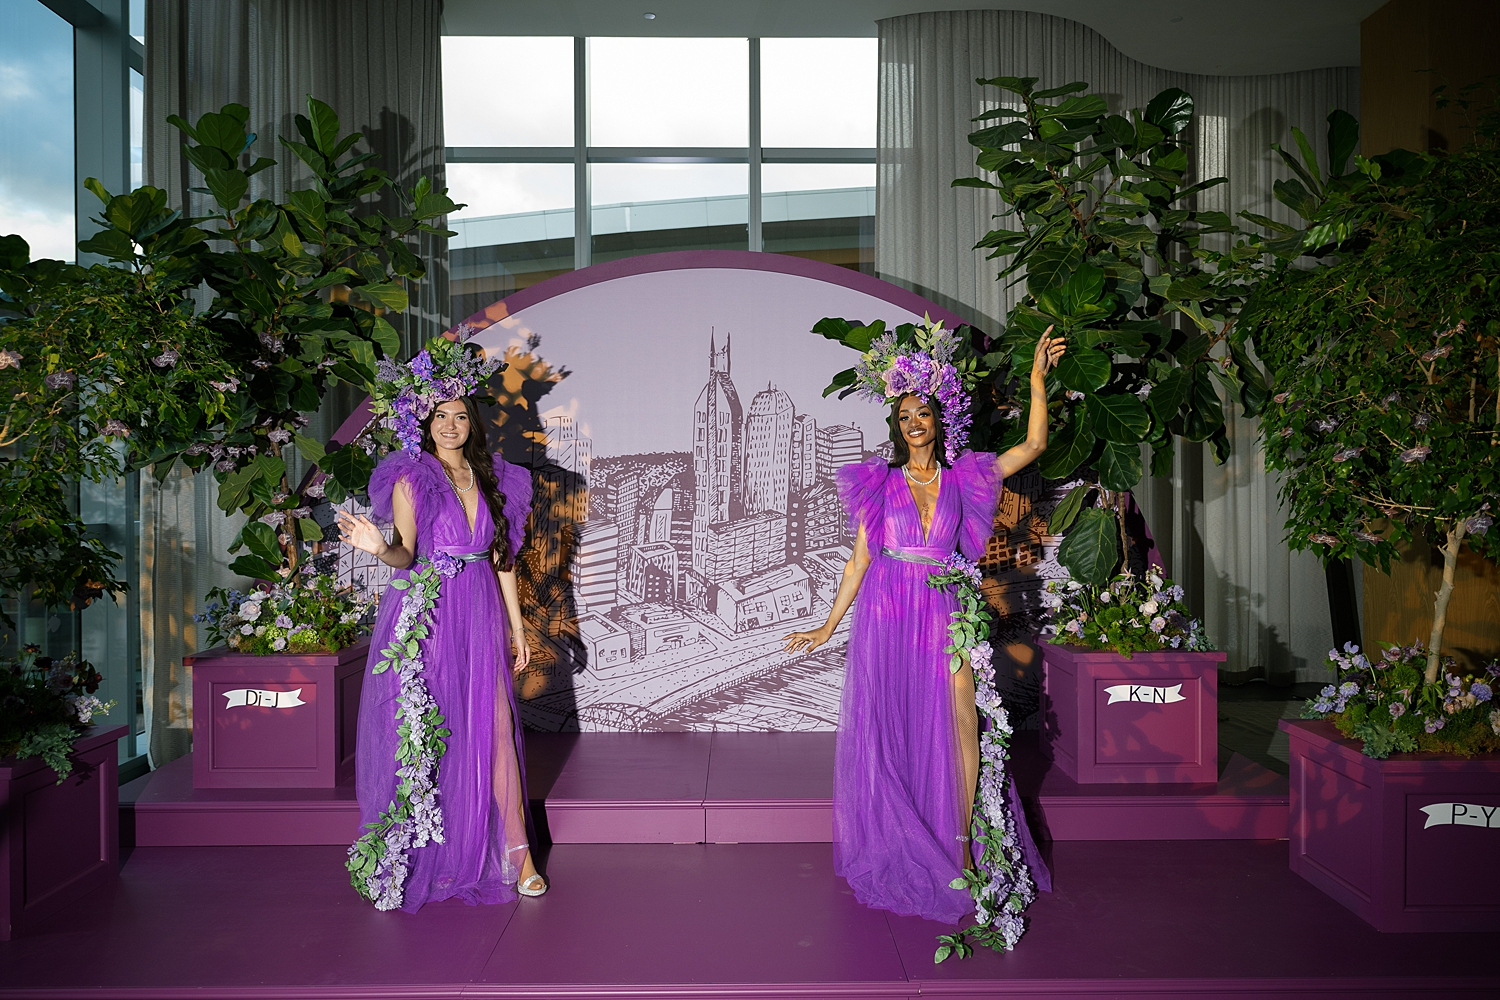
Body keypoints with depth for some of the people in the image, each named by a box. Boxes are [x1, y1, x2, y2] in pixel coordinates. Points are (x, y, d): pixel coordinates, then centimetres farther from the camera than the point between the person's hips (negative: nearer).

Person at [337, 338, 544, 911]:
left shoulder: (492, 479, 11)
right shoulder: (410, 479, -1)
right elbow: (406, 553, -9)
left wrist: (516, 626, 12)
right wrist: (379, 547, -31)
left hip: (480, 617, 3)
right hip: (425, 617, -3)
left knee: (494, 733, -2)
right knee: (422, 732, 0)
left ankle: (516, 853, 3)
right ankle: (418, 858, 12)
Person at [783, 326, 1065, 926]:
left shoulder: (961, 477, 8)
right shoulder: (879, 482, 5)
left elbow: (1034, 445, 5)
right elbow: (859, 559, 6)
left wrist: (1037, 378, -1)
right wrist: (829, 627, 5)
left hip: (943, 613, 1)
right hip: (886, 614, 0)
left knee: (959, 726, -10)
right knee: (888, 731, 3)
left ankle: (958, 845, 3)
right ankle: (896, 852, 16)